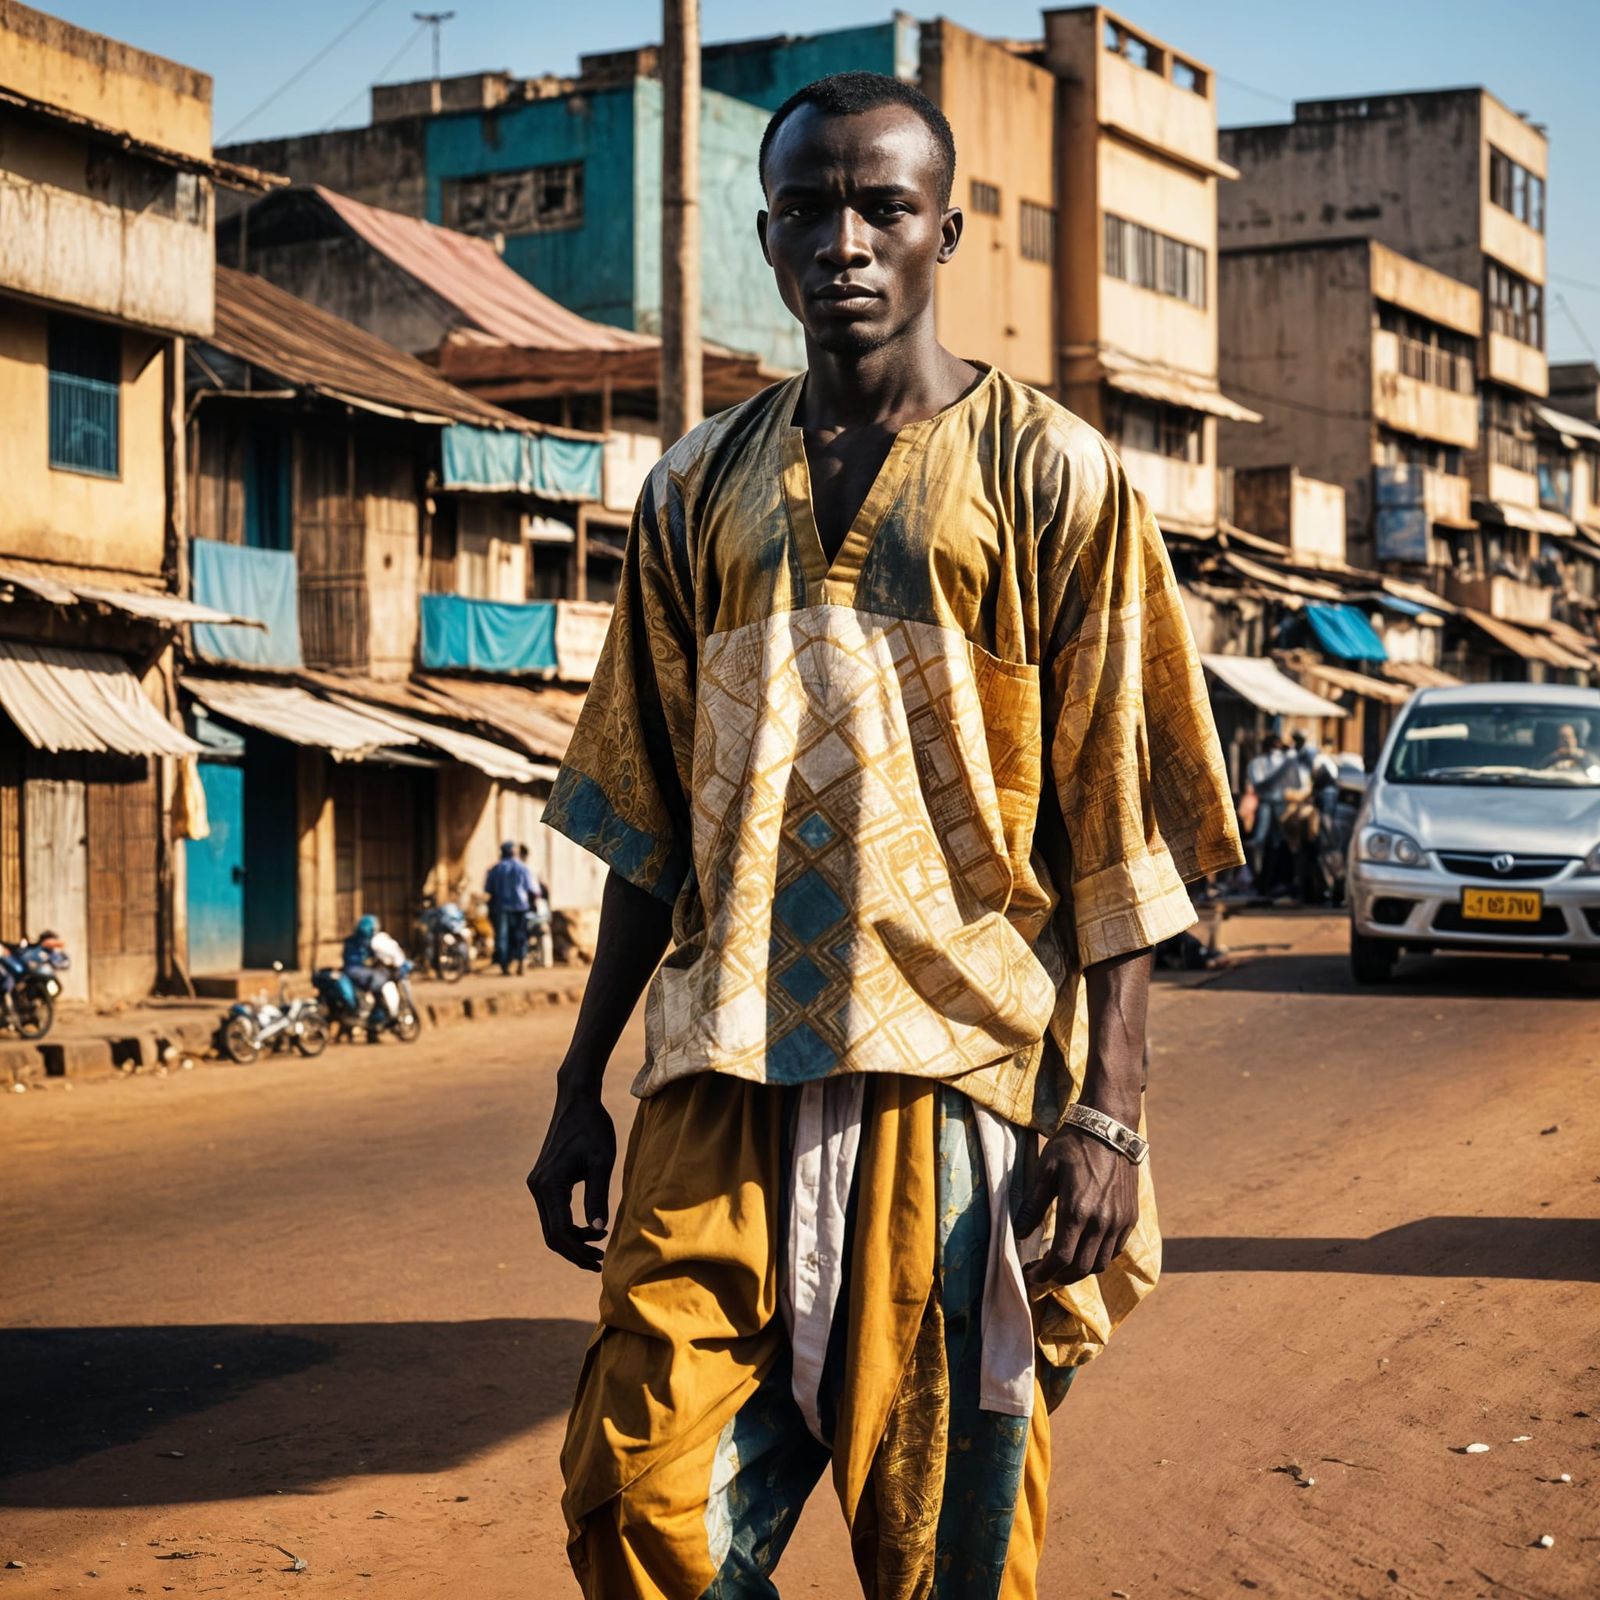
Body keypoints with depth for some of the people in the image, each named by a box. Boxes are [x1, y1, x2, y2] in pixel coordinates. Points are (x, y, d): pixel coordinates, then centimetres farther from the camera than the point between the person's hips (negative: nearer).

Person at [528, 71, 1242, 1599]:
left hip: (961, 1071, -3)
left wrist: (1106, 1113, -11)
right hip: (721, 1083, 3)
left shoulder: (1049, 475, 1)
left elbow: (1117, 825, -3)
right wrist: (581, 1089, 13)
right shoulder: (699, 491, 13)